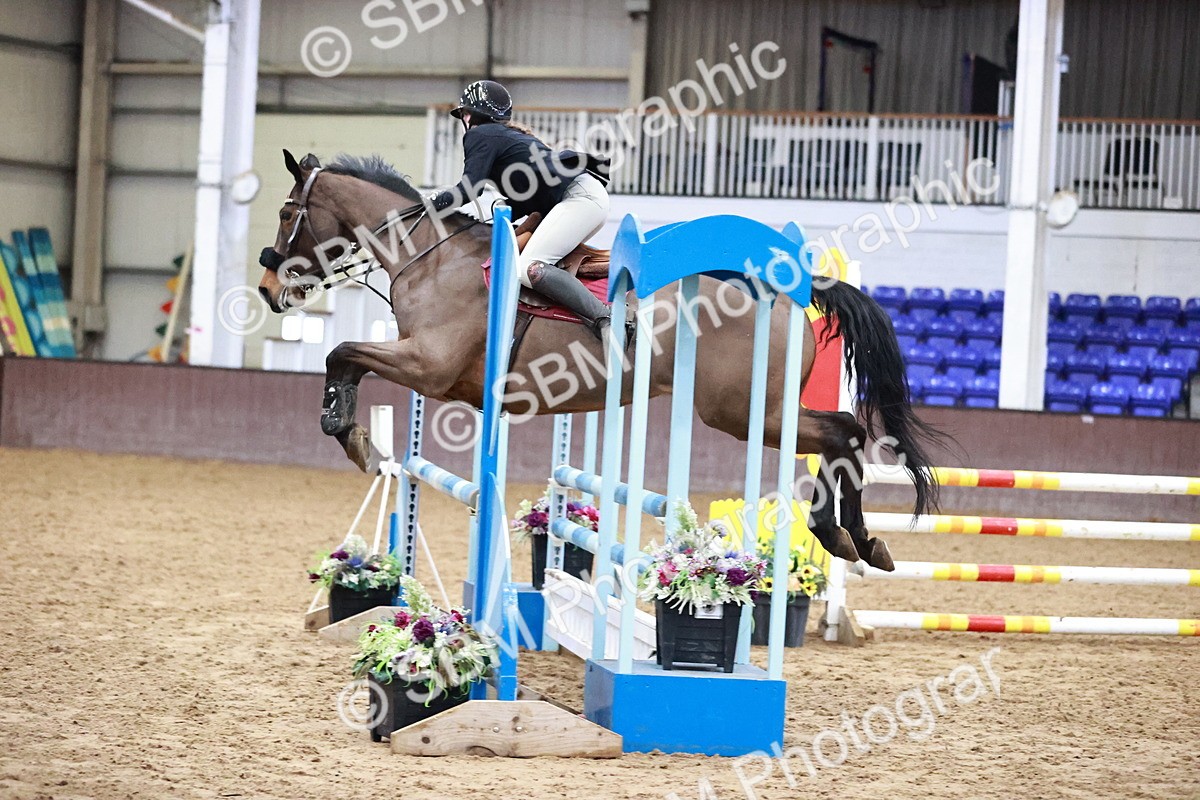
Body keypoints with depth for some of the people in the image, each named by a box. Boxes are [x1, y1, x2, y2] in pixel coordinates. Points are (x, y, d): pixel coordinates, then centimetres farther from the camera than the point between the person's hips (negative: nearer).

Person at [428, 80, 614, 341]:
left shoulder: (481, 136, 4)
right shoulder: (513, 136, 31)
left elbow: (468, 189, -8)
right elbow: (526, 202, 28)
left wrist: (432, 203, 6)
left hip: (578, 196, -10)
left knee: (529, 268, -23)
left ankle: (605, 319, -36)